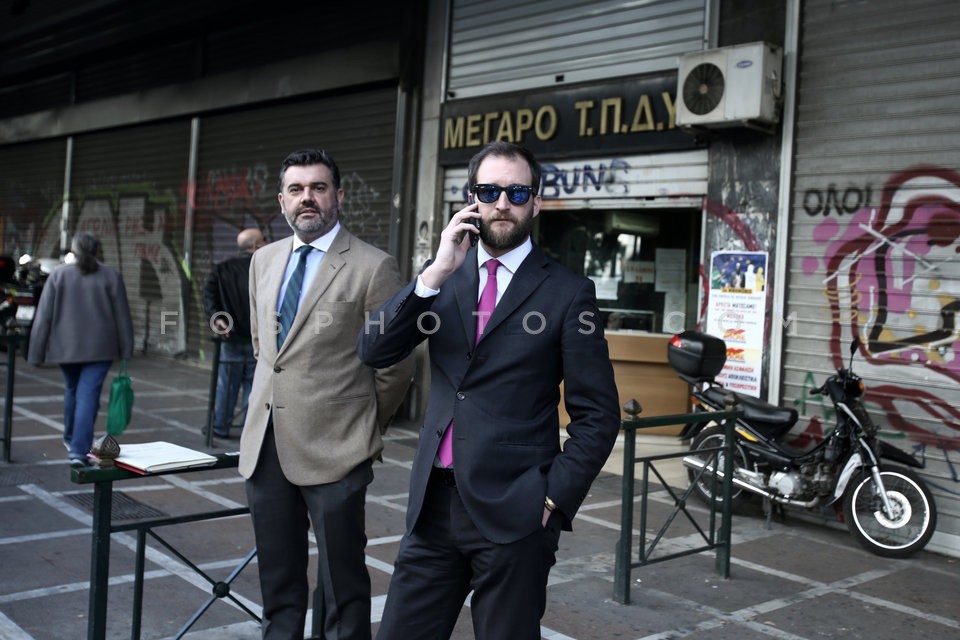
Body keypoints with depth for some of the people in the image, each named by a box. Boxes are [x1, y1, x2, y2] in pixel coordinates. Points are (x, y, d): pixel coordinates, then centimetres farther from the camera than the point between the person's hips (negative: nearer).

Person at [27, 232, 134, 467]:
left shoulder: (58, 275, -1)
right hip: (100, 348, -2)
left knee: (72, 389, 21)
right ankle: (79, 450, -12)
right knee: (88, 395, -4)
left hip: (66, 346, 2)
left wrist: (36, 353, 3)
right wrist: (126, 349, 7)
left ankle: (71, 439, 39)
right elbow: (122, 316, 0)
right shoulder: (112, 277, -3)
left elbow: (44, 317, -2)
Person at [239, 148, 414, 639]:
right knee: (277, 585, 17)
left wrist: (363, 427, 4)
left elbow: (396, 367, -5)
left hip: (333, 450, -6)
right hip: (265, 445, 6)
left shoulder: (373, 268, -10)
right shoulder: (264, 259, 11)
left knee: (342, 588, 5)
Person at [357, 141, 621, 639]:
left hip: (512, 513, -4)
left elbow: (598, 415, -3)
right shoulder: (443, 276, 8)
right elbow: (373, 350, -4)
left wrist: (555, 497, -9)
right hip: (434, 503, 4)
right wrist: (435, 275, -13)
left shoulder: (568, 292, -4)